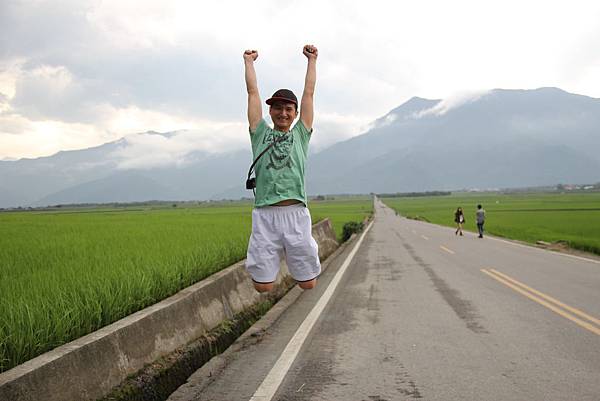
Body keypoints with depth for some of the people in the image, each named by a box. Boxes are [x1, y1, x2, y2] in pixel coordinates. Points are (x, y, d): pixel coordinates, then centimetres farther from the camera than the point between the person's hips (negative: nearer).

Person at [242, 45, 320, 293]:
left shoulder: (300, 134, 19)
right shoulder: (261, 134, 19)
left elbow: (309, 92, 24)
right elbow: (253, 92, 23)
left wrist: (312, 59, 31)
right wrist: (249, 61, 32)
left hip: (296, 214, 1)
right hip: (264, 215, 0)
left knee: (308, 285, 1)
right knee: (262, 286, -3)